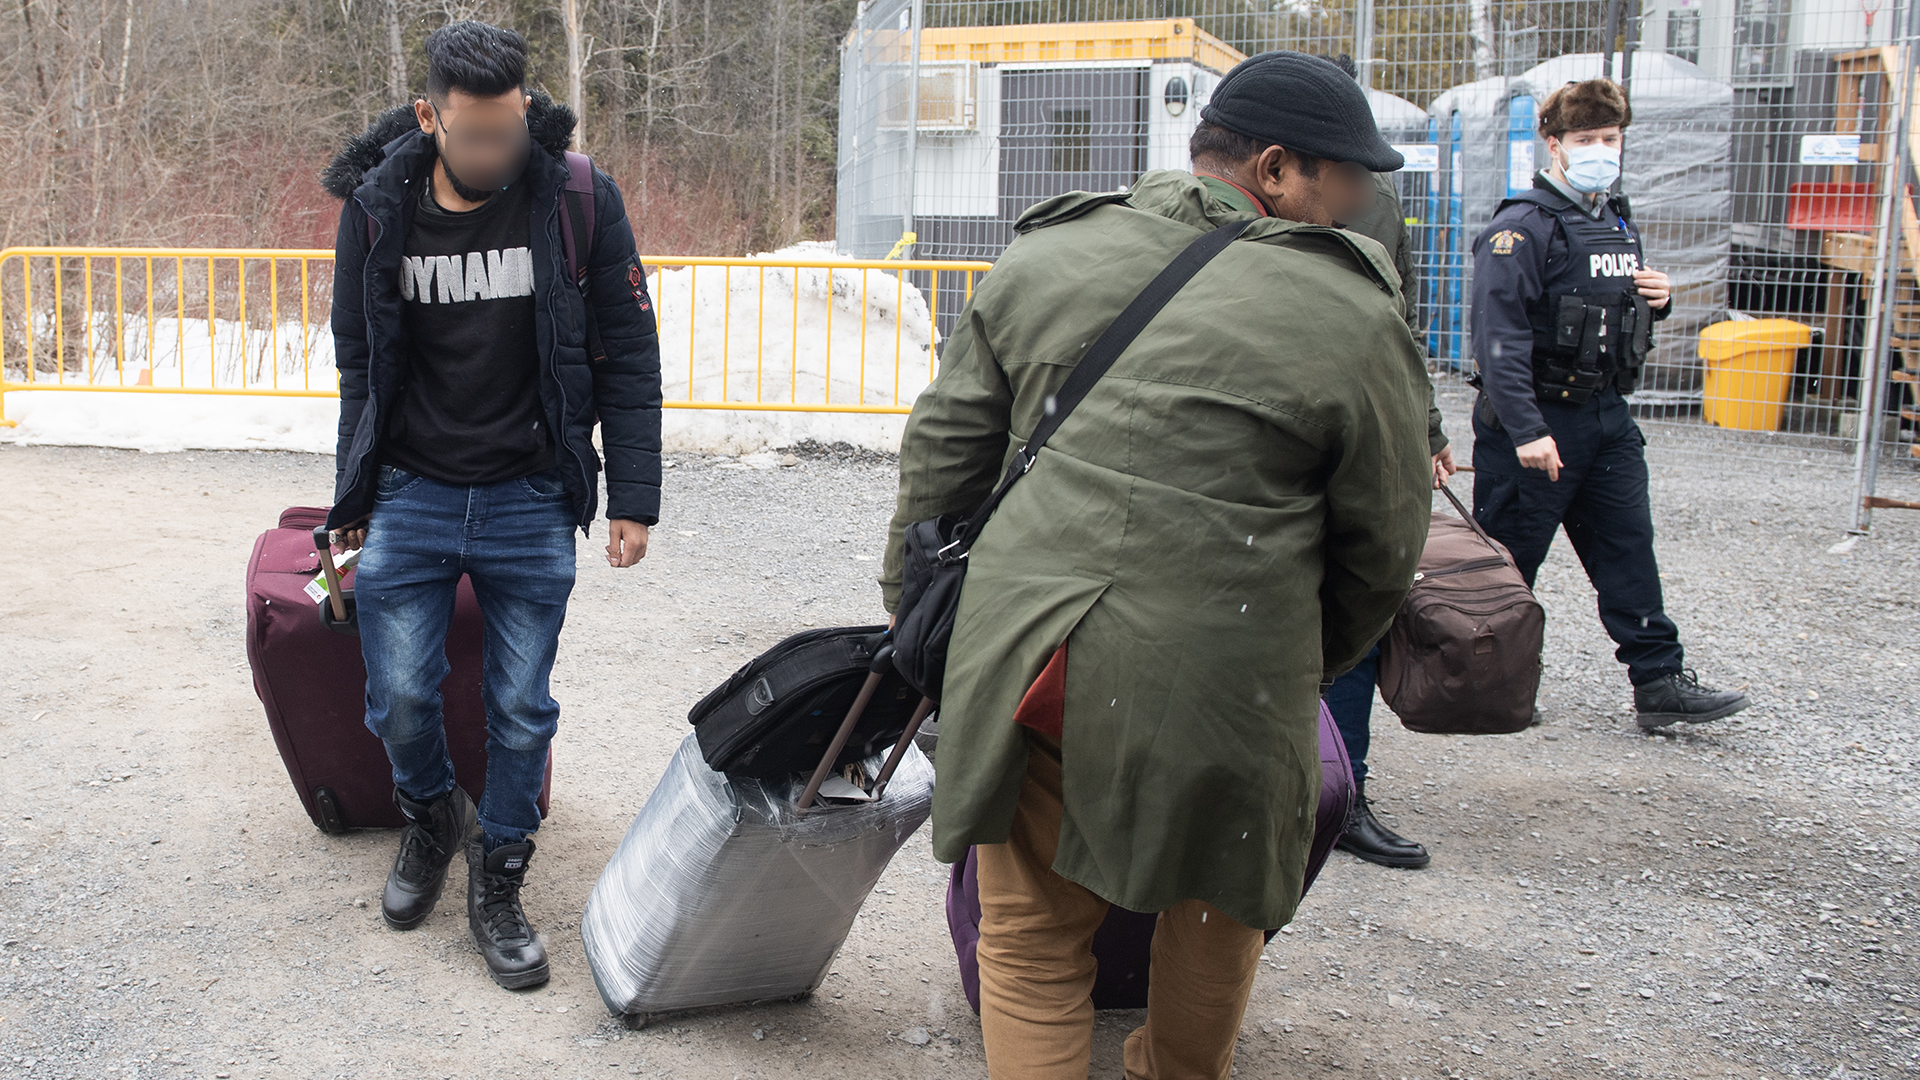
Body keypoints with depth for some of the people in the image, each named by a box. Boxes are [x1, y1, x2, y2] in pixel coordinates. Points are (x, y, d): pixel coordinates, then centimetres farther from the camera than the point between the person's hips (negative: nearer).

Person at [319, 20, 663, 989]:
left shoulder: (579, 200, -8)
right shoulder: (377, 207, -2)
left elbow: (627, 355, -2)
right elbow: (359, 363, 8)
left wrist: (633, 497, -5)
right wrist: (353, 501, 9)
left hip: (530, 502, -1)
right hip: (408, 498, 2)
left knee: (522, 710, 6)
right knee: (399, 700, 4)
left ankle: (497, 888, 25)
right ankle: (432, 817, 37)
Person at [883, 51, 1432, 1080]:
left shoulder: (1041, 258, 9)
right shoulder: (1354, 320, -1)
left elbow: (941, 451, 12)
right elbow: (1380, 553, 5)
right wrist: (1308, 668, 22)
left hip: (1023, 653, 2)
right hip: (1213, 678, -2)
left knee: (1031, 935, 15)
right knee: (1212, 904, 24)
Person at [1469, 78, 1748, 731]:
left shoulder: (1617, 221, 15)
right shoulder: (1522, 228, -14)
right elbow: (1500, 336, -22)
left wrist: (1659, 299, 5)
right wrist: (1525, 430, -28)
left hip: (1608, 415, 8)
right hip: (1537, 421, -8)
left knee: (1628, 550, 8)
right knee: (1508, 557, 2)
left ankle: (1659, 681, 12)